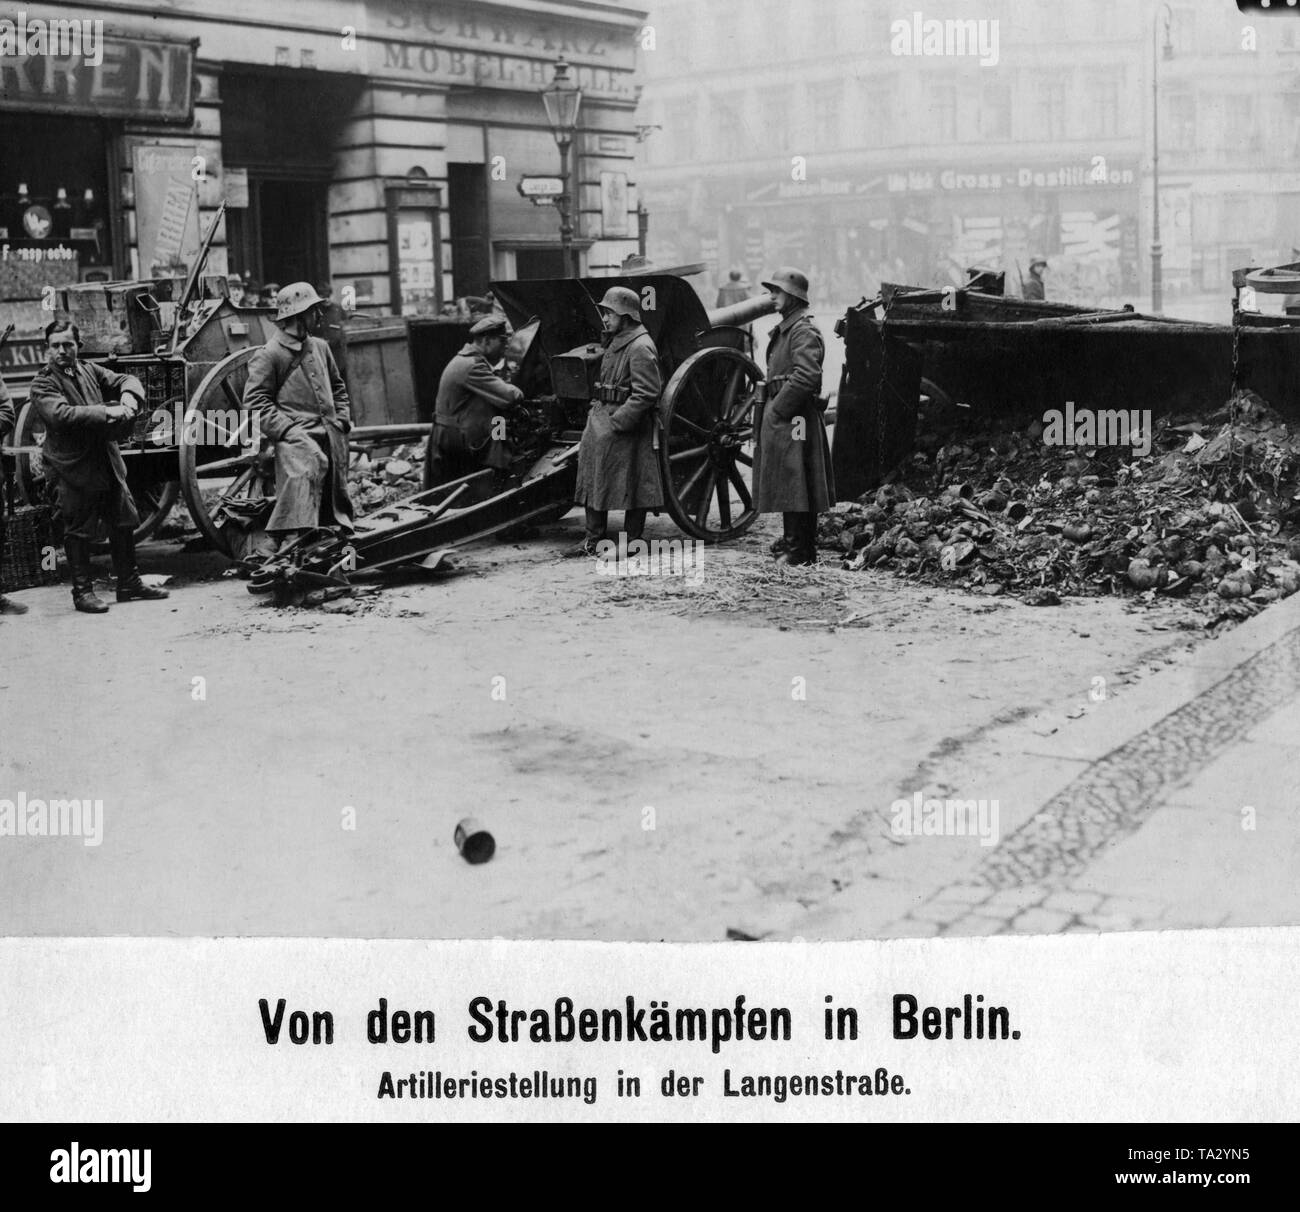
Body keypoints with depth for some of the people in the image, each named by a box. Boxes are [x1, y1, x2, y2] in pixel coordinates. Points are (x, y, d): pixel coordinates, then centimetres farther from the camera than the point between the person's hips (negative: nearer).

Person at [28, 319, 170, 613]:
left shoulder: (90, 370, 10)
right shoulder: (42, 385, -8)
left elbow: (127, 380, 12)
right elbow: (60, 415, -24)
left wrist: (128, 397, -13)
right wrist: (107, 412, -27)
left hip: (108, 464, 6)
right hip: (74, 469, -6)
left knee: (124, 524, 12)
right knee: (79, 533, 1)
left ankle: (129, 583, 24)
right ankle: (83, 591, 11)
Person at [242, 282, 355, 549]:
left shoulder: (320, 347, 18)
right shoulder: (268, 355, -4)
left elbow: (337, 387, 30)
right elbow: (256, 401, -7)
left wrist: (343, 418, 15)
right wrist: (286, 428, -16)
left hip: (331, 436, 7)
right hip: (298, 435, -7)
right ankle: (289, 542, -35)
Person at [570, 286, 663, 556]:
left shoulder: (640, 348, -15)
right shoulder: (617, 342, 16)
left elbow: (646, 394, -21)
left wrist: (617, 422, -22)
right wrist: (598, 410, 11)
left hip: (627, 427, -10)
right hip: (601, 418, 10)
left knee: (631, 484, 0)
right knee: (592, 480, 12)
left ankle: (632, 541, 9)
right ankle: (593, 539, 20)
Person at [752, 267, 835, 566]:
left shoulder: (804, 331, -13)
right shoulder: (783, 329, 18)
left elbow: (806, 377, -25)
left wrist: (778, 410, -20)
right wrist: (769, 409, 14)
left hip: (794, 418, -10)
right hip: (779, 418, 10)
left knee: (795, 482, -7)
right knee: (785, 483, 15)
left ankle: (801, 550, -3)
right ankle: (793, 540, 24)